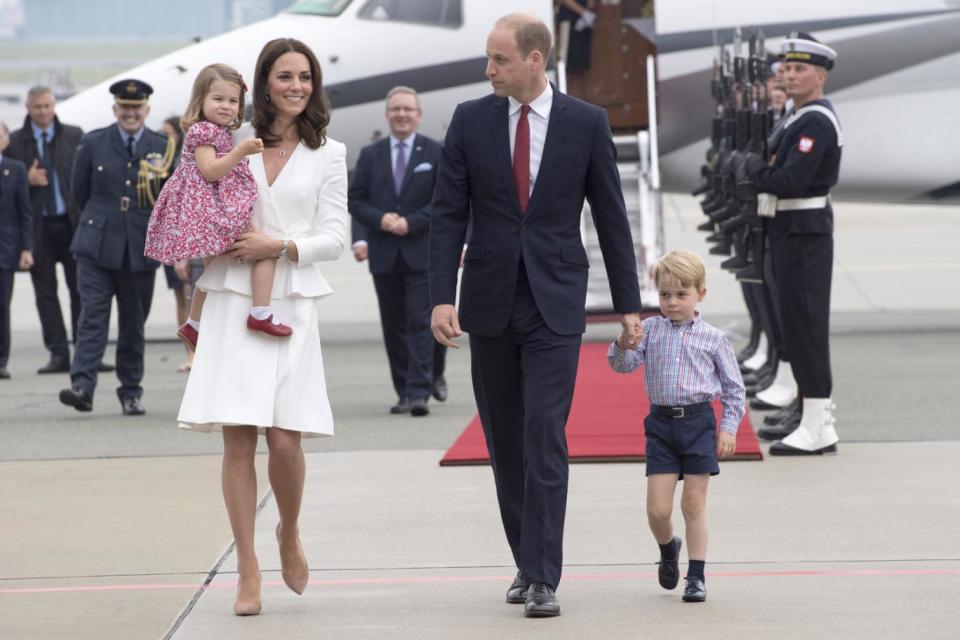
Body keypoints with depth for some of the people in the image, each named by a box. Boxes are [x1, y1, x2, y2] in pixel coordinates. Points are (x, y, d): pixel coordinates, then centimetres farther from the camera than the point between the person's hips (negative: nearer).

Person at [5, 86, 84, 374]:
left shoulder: (74, 136, 6)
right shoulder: (15, 142, 4)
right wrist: (27, 180, -13)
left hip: (73, 223, 0)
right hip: (38, 226, 0)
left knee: (81, 291, 0)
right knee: (46, 293, 2)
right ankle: (59, 355, 7)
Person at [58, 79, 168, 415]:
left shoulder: (162, 147, 5)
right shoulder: (93, 143, 3)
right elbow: (79, 192, 11)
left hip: (141, 248, 1)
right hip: (98, 245, -1)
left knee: (134, 323, 8)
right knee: (92, 315, -10)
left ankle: (131, 392, 16)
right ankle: (82, 386, -16)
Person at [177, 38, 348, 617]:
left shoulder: (328, 154, 8)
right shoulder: (233, 143, 9)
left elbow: (335, 237, 3)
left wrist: (280, 246, -12)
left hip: (292, 303, -1)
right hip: (233, 301, 1)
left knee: (285, 439, -8)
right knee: (238, 437, -5)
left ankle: (290, 535, 22)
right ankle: (248, 569, 3)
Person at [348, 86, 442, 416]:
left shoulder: (435, 153, 2)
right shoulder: (370, 155, 10)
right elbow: (355, 200, 7)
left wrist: (412, 222, -14)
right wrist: (380, 219, -11)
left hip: (422, 254, -3)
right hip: (384, 255, 3)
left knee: (420, 323, -9)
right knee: (393, 326, 7)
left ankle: (419, 393, -14)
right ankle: (404, 392, 14)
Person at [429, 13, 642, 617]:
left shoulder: (586, 123, -2)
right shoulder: (471, 120, 2)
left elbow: (611, 216, 3)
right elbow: (449, 215, 1)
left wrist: (629, 304, 3)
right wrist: (442, 297, -9)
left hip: (555, 303, -3)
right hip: (490, 301, 3)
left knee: (545, 437, -11)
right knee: (505, 443, 9)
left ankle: (542, 579, -10)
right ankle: (529, 561, 23)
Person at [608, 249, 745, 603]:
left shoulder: (713, 339, 1)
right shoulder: (649, 330, 5)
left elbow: (733, 388, 6)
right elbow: (623, 365, -2)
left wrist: (728, 428, -2)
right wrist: (623, 346, -23)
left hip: (698, 422, -1)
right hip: (661, 423, 2)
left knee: (694, 503, 2)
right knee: (657, 509, -1)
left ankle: (696, 575, 11)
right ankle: (668, 549, 31)